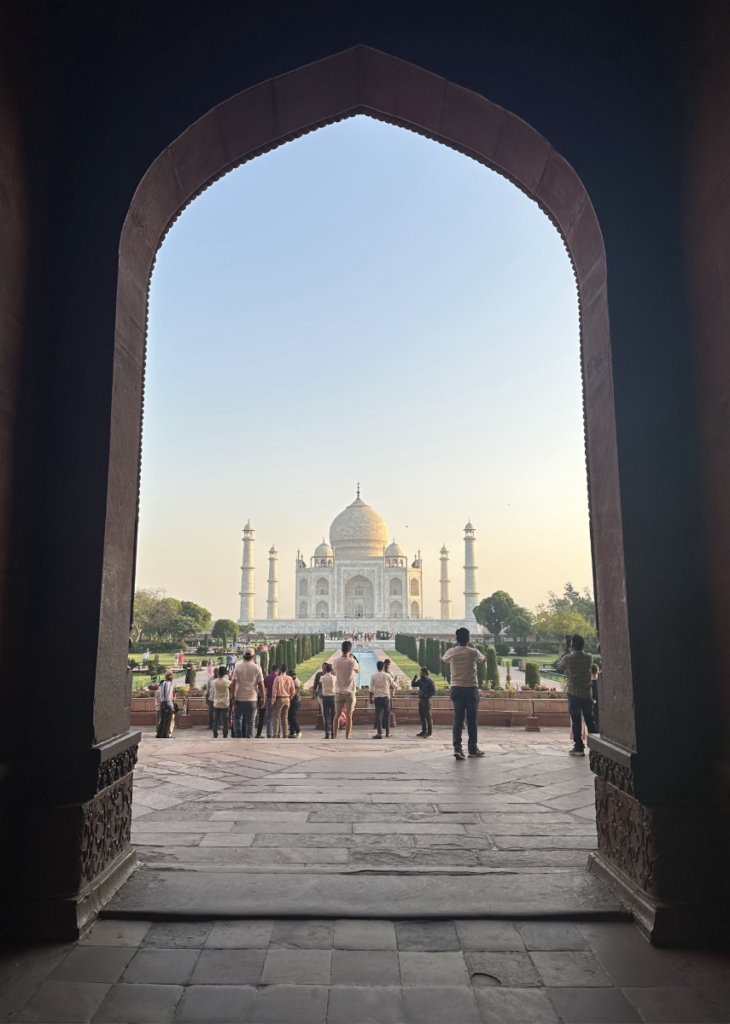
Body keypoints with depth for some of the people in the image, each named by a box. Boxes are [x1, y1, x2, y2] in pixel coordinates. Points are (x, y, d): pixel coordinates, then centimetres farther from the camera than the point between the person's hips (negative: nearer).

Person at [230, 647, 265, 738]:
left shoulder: (238, 666, -2)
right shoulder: (257, 668, -2)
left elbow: (233, 683, -8)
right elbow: (261, 684, -3)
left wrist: (233, 696, -5)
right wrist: (263, 697, 4)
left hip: (239, 697, 0)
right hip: (252, 698, 0)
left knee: (237, 717, 18)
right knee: (250, 721, 7)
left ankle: (238, 735, 7)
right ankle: (248, 738, 6)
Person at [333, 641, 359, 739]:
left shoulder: (336, 662, -4)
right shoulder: (352, 661, -11)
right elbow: (358, 671, 7)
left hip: (339, 692, 2)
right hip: (350, 692, -2)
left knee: (337, 715, 10)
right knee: (348, 716, 3)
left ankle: (334, 737, 11)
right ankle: (347, 738, 3)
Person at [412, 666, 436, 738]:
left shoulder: (430, 681, -12)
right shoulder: (420, 680, 8)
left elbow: (433, 692, -15)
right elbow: (413, 685, 16)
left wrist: (425, 695, -23)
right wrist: (414, 678, -1)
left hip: (426, 700, -7)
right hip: (420, 700, 7)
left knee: (428, 716, -5)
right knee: (422, 716, 13)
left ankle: (430, 733, -2)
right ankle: (424, 731, 24)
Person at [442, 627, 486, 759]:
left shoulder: (451, 652, -2)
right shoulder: (473, 652, -6)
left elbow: (443, 660, 21)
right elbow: (483, 659, 18)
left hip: (456, 688, 2)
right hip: (471, 689, -2)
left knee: (458, 719, 3)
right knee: (472, 720, 8)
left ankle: (457, 748, -9)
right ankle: (473, 749, 16)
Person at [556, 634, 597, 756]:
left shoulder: (568, 658, -11)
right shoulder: (589, 657, -2)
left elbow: (559, 667, 8)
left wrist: (565, 651, 14)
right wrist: (572, 651, 18)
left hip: (574, 693, -3)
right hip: (587, 693, 3)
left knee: (576, 721, 2)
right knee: (590, 720, 12)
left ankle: (579, 748, 2)